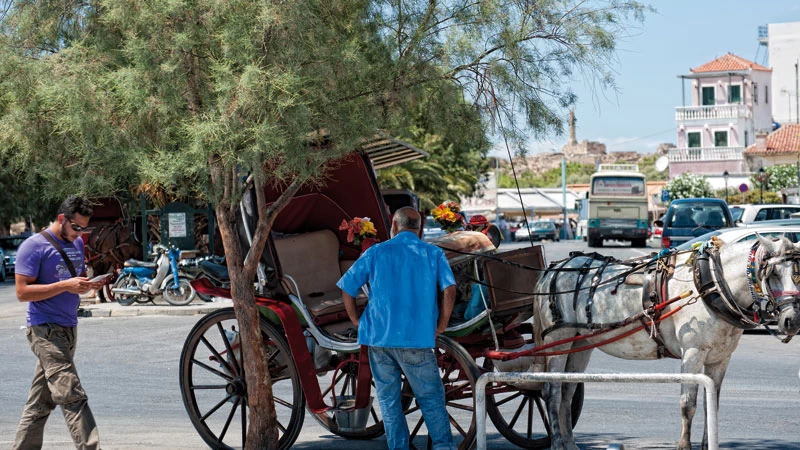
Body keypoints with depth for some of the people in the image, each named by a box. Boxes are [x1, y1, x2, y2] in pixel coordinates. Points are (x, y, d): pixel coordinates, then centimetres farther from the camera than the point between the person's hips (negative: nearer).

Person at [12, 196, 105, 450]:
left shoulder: (77, 244, 13)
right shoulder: (34, 246, -10)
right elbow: (22, 291, -15)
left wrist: (89, 285, 2)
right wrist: (65, 285, -22)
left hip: (67, 329, 8)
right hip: (45, 330, -8)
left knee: (42, 402, 11)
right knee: (72, 397, -16)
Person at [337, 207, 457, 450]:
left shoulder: (375, 253, 8)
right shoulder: (433, 254, 5)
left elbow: (347, 287, 4)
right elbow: (449, 288, -9)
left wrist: (357, 321, 11)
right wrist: (441, 325, -1)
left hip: (379, 336, 1)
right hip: (416, 338, -1)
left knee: (388, 398, 11)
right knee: (430, 396, 6)